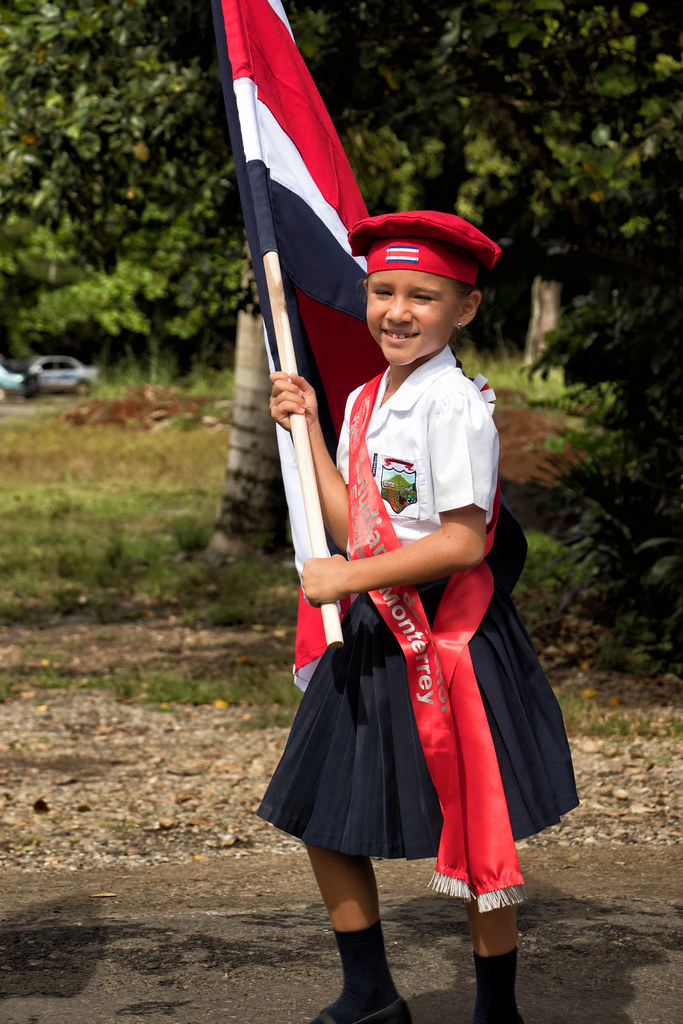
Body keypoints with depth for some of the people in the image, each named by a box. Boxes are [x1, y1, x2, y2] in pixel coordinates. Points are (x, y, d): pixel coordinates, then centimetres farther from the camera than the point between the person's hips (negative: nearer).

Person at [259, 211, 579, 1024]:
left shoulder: (456, 405, -15)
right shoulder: (365, 403, 9)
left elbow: (462, 543, -20)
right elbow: (352, 528, 7)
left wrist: (347, 578, -17)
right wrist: (307, 429, 7)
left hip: (450, 637, -8)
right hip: (373, 634, 8)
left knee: (473, 837, 4)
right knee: (325, 823, 11)